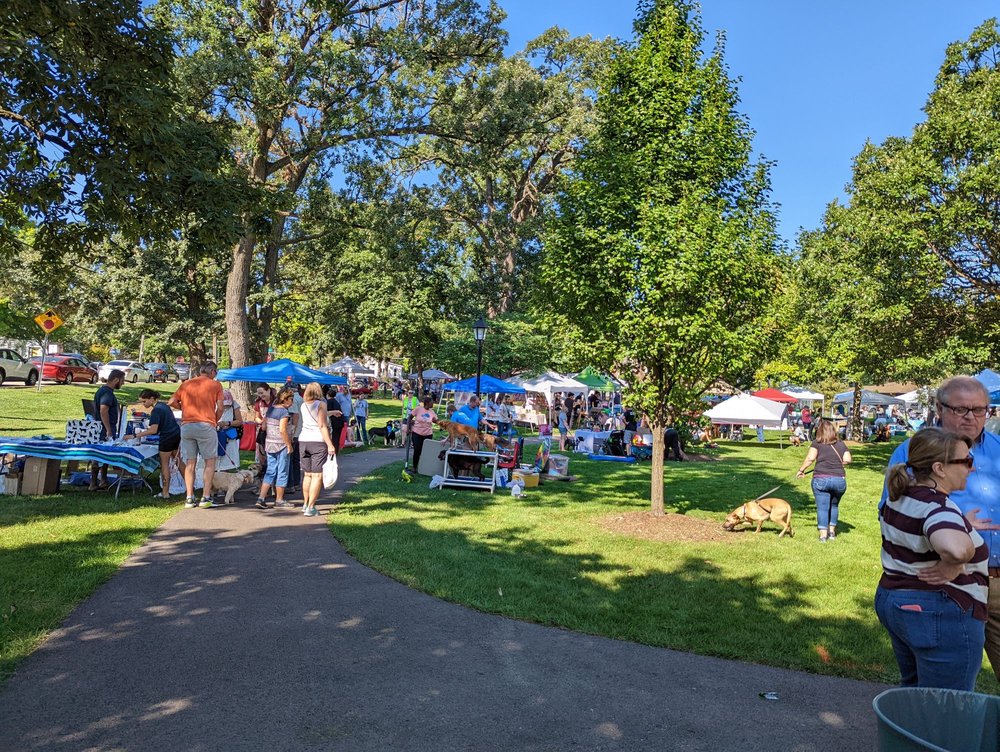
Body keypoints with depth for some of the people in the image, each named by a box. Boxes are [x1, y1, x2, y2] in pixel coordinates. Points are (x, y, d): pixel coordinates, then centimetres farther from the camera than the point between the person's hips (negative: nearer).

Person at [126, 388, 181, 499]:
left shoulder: (156, 410, -18)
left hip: (167, 438, -9)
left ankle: (165, 492, 3)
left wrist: (135, 435, -26)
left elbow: (153, 430, -25)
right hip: (177, 434, 9)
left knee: (164, 464, 0)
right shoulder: (163, 405, 10)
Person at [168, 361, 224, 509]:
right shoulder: (215, 385, 4)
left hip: (186, 426, 4)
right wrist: (215, 422, 13)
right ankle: (206, 498, -1)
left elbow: (172, 402, 9)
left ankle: (189, 498, 10)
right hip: (206, 425, -4)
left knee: (190, 463, 10)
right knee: (210, 462, 5)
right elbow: (220, 408, -2)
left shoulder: (186, 384, 15)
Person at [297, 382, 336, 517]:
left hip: (303, 440, 6)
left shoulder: (303, 405, 12)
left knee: (307, 475, 16)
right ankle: (310, 508, -7)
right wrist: (330, 445, -15)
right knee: (317, 475, -4)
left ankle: (305, 504, 24)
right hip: (318, 441, -6)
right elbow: (322, 426, -13)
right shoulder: (321, 404, -5)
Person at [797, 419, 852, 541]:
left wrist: (801, 470, 2)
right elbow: (847, 460, 0)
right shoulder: (841, 444, 11)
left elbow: (810, 458, -9)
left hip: (821, 479, -3)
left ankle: (823, 534, 0)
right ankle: (832, 531, 27)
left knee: (822, 507, 3)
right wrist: (837, 464, 19)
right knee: (834, 505, 22)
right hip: (839, 479, 3)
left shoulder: (817, 444, 2)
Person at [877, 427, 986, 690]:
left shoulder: (900, 498, 4)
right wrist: (951, 566, -25)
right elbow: (955, 548, -46)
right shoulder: (938, 508, -24)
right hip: (941, 616, -9)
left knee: (915, 690, 25)